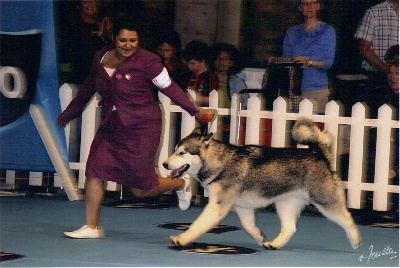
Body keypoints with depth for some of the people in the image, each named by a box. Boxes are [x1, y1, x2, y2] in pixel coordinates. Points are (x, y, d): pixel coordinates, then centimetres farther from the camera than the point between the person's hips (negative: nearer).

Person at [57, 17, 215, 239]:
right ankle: (92, 227, 7)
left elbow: (169, 88, -10)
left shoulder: (147, 61, -13)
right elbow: (88, 88, 20)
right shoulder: (100, 58, 4)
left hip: (141, 129, -6)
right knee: (93, 172, -6)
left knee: (141, 188, -1)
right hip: (110, 127, 6)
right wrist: (69, 113, 30)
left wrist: (195, 111, -18)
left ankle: (181, 184, 29)